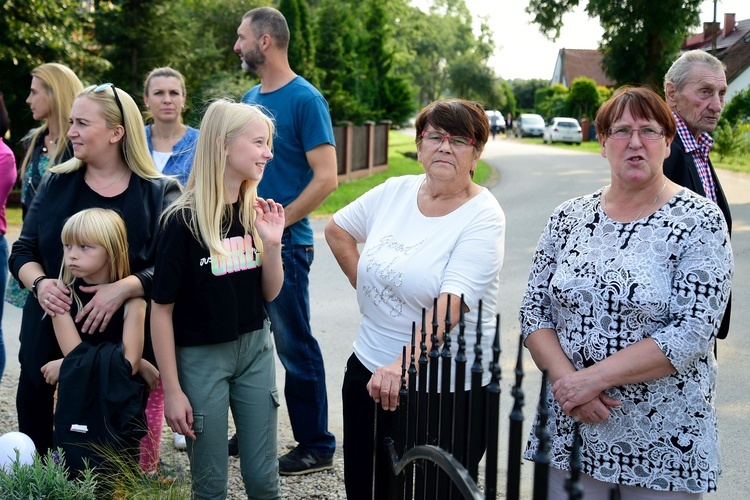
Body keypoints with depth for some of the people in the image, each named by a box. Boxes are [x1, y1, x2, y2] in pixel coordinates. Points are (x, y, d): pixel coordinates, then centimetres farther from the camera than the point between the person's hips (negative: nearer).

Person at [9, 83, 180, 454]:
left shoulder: (159, 193, -5)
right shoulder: (56, 184, 7)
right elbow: (22, 252, 8)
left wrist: (125, 287, -29)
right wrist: (39, 282, -13)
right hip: (48, 340, 3)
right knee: (32, 443, 9)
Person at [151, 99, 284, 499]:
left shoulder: (257, 212, 0)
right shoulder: (184, 220, -16)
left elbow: (270, 293, 6)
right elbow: (161, 308, -12)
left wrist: (272, 243, -12)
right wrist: (172, 389, -12)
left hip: (255, 349, 5)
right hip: (200, 357, -4)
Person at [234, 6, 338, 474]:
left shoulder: (304, 99, -11)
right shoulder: (251, 98, 11)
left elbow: (326, 178, -17)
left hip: (285, 245, -8)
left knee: (295, 346, 0)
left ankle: (317, 446, 12)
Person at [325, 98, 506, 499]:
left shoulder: (482, 217, -15)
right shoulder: (395, 191, 2)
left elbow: (451, 304, -28)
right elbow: (338, 230, 18)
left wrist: (404, 365, -39)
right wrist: (365, 284, 8)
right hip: (368, 369, 5)